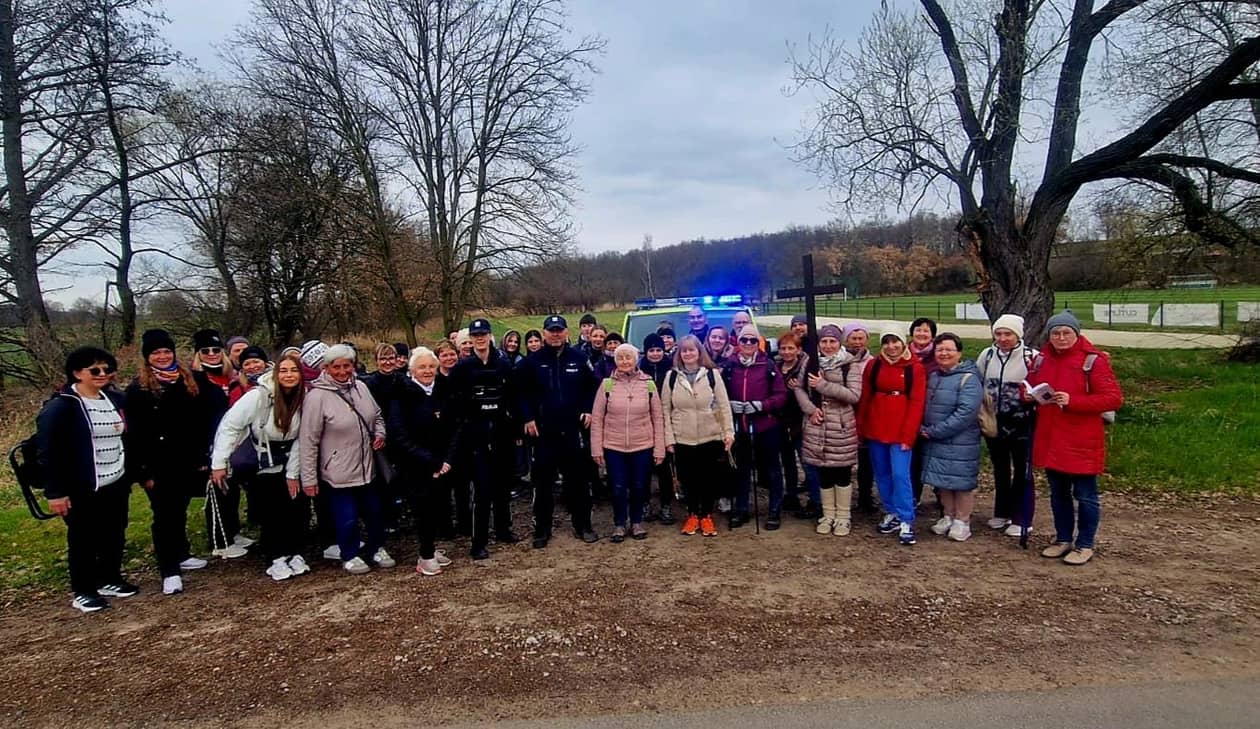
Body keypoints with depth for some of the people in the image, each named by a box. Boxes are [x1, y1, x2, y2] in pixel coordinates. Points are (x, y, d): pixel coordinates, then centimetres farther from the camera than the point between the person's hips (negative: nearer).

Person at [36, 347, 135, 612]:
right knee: (83, 541, 7)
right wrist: (55, 492, -16)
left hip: (116, 484, 6)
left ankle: (110, 580, 32)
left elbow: (127, 439, 15)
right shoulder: (59, 407, -14)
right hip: (82, 490, -6)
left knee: (115, 536, 15)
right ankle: (83, 592, 21)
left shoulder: (115, 399, 6)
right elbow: (47, 452, -15)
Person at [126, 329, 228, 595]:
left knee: (179, 511, 16)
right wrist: (144, 471, -12)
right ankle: (169, 571, 6)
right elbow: (135, 434, -8)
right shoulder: (137, 389, -4)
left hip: (188, 461, 4)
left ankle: (181, 555, 32)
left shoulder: (190, 382, 7)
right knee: (164, 515, 1)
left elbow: (201, 422, 8)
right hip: (159, 465, -4)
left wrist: (203, 457, 1)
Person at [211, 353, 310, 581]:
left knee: (298, 508, 0)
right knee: (270, 513, -1)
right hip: (261, 463, -3)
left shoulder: (304, 398, -12)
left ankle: (295, 553, 17)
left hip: (288, 462, 3)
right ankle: (277, 558, 14)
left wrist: (293, 473, -5)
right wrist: (219, 463, -20)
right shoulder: (259, 395, -23)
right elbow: (230, 426, -19)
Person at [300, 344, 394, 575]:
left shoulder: (361, 387, 0)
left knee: (374, 512, 18)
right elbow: (308, 441, -14)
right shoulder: (317, 396, -17)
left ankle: (376, 548, 39)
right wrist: (309, 477, -12)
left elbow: (377, 416, 17)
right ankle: (349, 556, 29)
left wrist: (379, 433, -4)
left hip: (367, 467, 6)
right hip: (338, 473, -5)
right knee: (347, 518, 6)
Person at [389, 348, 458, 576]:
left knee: (440, 506, 5)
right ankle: (426, 556, 14)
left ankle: (431, 547, 26)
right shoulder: (403, 396, -9)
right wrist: (429, 462, -17)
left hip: (443, 465, 4)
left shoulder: (443, 393, 5)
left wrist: (448, 460, -9)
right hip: (415, 467, -4)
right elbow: (400, 437, -14)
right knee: (424, 507, -3)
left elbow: (453, 429, 5)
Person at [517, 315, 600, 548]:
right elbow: (522, 392, 5)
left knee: (579, 480, 9)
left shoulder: (579, 358, 2)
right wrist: (528, 418, -4)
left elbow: (593, 387, 10)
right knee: (543, 482, 5)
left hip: (574, 429, 1)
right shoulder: (533, 361, 1)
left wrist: (589, 411, -2)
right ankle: (542, 529, 17)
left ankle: (582, 525, 21)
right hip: (544, 431, 0)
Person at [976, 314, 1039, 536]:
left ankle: (1021, 520, 17)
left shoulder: (1032, 357, -12)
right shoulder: (987, 356, 2)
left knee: (1022, 472, 6)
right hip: (994, 422, 5)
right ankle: (1002, 513, 32)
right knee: (1000, 469, 17)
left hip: (1022, 424, -5)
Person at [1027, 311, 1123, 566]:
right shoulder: (1042, 359, 8)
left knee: (1085, 495, 6)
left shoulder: (1093, 360, -10)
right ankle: (1063, 539, 30)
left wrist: (1072, 401, -24)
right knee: (1058, 493, 16)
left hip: (1081, 443, -6)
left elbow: (1114, 399, -15)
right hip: (1050, 440, 6)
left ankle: (1085, 545, 19)